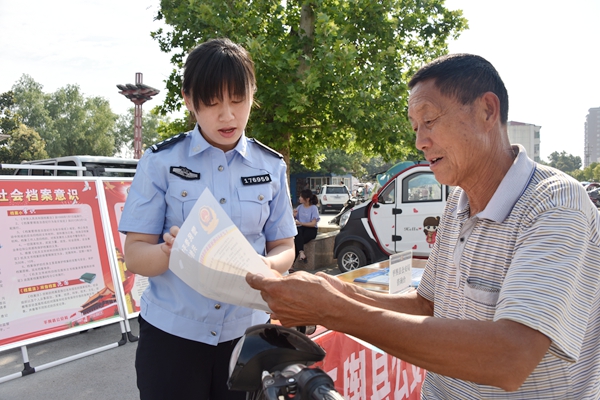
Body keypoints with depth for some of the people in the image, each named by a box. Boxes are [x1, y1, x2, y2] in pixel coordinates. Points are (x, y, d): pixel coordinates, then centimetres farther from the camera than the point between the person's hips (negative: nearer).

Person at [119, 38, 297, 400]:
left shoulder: (271, 166, 0)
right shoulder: (161, 161, -6)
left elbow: (284, 248, 3)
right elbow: (134, 255, -7)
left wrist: (265, 266, -19)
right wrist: (170, 250, -29)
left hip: (246, 332, 2)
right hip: (172, 333, -1)